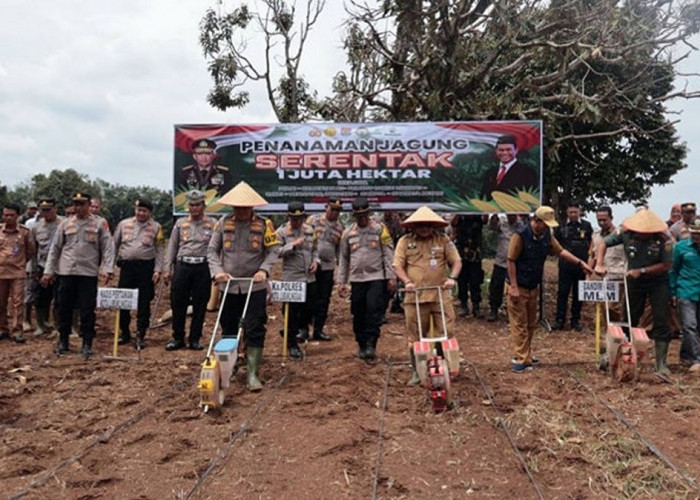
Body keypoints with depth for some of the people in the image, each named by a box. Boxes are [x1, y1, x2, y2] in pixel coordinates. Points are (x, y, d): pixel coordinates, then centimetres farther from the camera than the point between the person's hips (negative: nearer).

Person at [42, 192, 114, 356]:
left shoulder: (100, 223, 1)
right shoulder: (65, 224, 9)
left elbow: (108, 247, -3)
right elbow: (55, 248, 11)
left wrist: (107, 269, -14)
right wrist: (48, 271, 7)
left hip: (89, 273, -3)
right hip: (66, 272, 3)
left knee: (87, 310, 1)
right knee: (64, 308, 10)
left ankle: (87, 344, 11)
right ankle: (63, 341, 25)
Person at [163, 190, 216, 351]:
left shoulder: (212, 224, 4)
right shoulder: (180, 223, 11)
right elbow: (172, 247, 12)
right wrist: (167, 269, 6)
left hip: (203, 267, -2)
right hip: (182, 266, 2)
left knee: (200, 305, 4)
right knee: (178, 303, 4)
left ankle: (195, 339, 16)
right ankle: (178, 338, 17)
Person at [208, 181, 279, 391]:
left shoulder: (264, 225, -3)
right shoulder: (223, 223, 2)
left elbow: (273, 250, -1)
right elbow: (212, 250, 3)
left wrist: (264, 270, -17)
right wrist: (217, 270, -12)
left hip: (255, 287, -2)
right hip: (229, 286, 2)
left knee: (255, 330, -3)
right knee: (228, 328, 14)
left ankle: (253, 374, 2)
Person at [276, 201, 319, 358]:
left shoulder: (310, 230, 10)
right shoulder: (282, 232, -5)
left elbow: (315, 249, 17)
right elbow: (276, 252, -12)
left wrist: (316, 261, 0)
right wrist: (293, 245, -20)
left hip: (310, 277, 4)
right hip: (291, 278, -4)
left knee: (309, 307, 11)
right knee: (293, 312, 2)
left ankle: (303, 327, 42)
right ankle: (292, 344, 13)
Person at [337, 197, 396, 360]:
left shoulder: (380, 229, 0)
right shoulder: (348, 233, 9)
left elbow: (388, 254, -2)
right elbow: (343, 259, 13)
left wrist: (391, 277, -8)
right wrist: (341, 282, 10)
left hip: (377, 278, -3)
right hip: (357, 279, 3)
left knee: (374, 309, -13)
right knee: (358, 314, 7)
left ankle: (371, 345, -6)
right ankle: (361, 346, 20)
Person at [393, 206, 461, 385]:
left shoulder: (443, 240, 6)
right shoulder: (405, 241, 5)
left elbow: (456, 261, 6)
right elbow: (398, 266, 2)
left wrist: (452, 277, -11)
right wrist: (407, 281, -13)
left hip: (440, 295, 0)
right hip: (415, 296, 0)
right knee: (415, 336, 6)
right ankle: (416, 371, 18)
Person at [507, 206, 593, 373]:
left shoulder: (546, 235, 1)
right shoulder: (521, 235, -20)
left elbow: (560, 251, 12)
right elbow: (511, 261, -19)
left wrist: (580, 263, 2)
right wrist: (513, 287, -21)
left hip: (533, 287, 8)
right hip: (518, 287, -8)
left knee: (531, 324, 14)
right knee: (519, 324, -4)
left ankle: (526, 356, 25)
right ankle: (520, 361, 1)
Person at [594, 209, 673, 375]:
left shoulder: (663, 239, -21)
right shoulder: (627, 234, -15)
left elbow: (666, 265, -18)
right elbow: (603, 243, -8)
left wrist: (641, 271, -23)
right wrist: (599, 264, -19)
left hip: (658, 283, -2)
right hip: (634, 282, 2)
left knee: (661, 322, -2)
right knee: (630, 320, 12)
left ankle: (661, 363, 6)